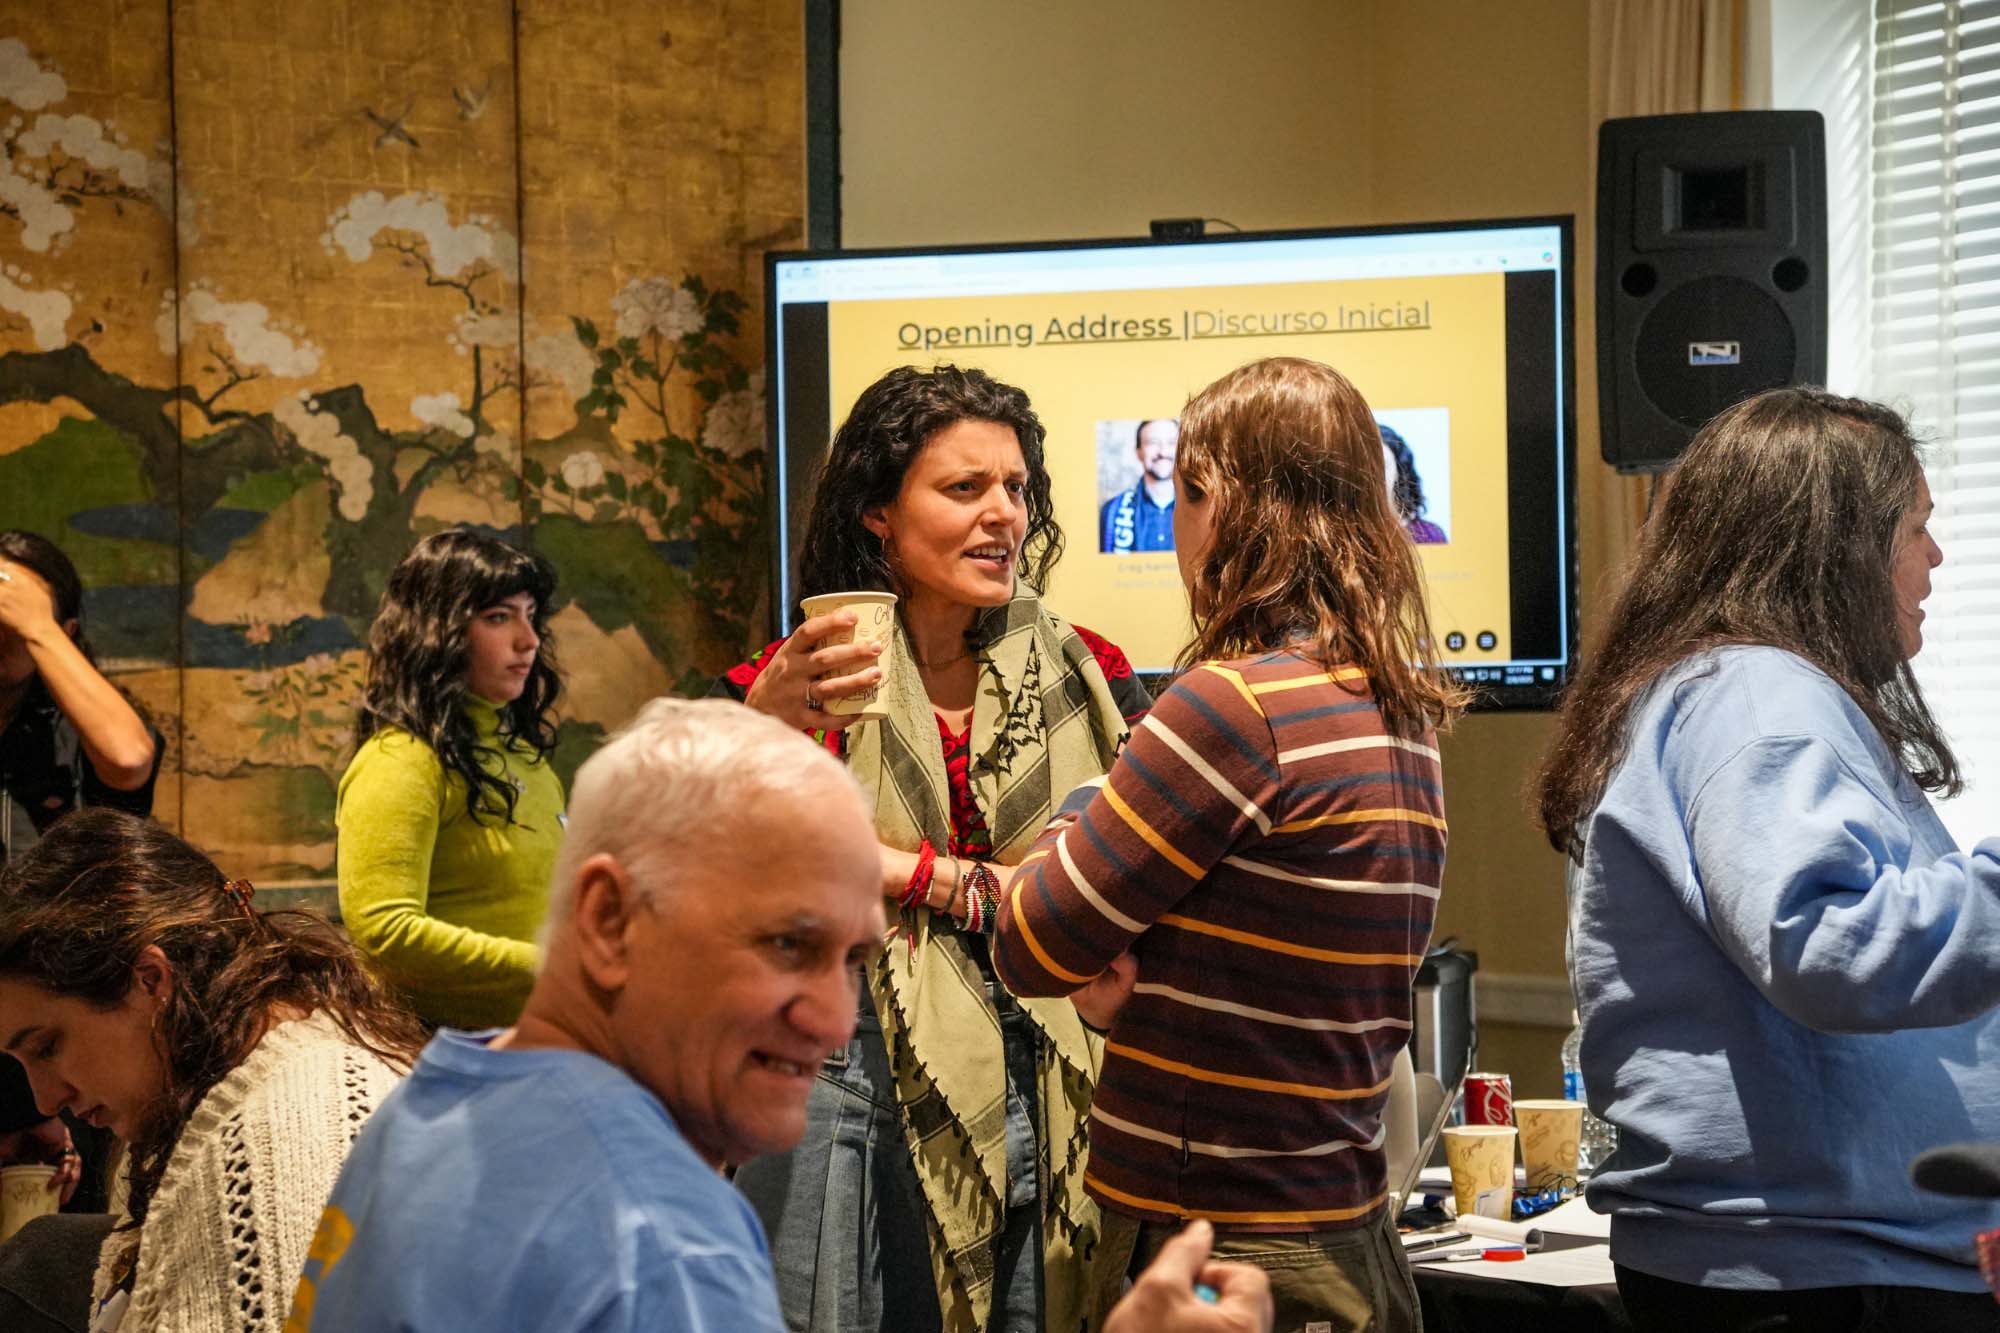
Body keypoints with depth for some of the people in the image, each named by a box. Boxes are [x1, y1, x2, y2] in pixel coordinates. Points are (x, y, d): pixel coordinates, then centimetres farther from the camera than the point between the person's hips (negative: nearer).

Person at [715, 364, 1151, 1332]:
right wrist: (764, 725, -23)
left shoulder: (1086, 680, 5)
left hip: (1053, 1104, 2)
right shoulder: (786, 686, 1)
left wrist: (925, 877, -10)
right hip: (857, 1098, -2)